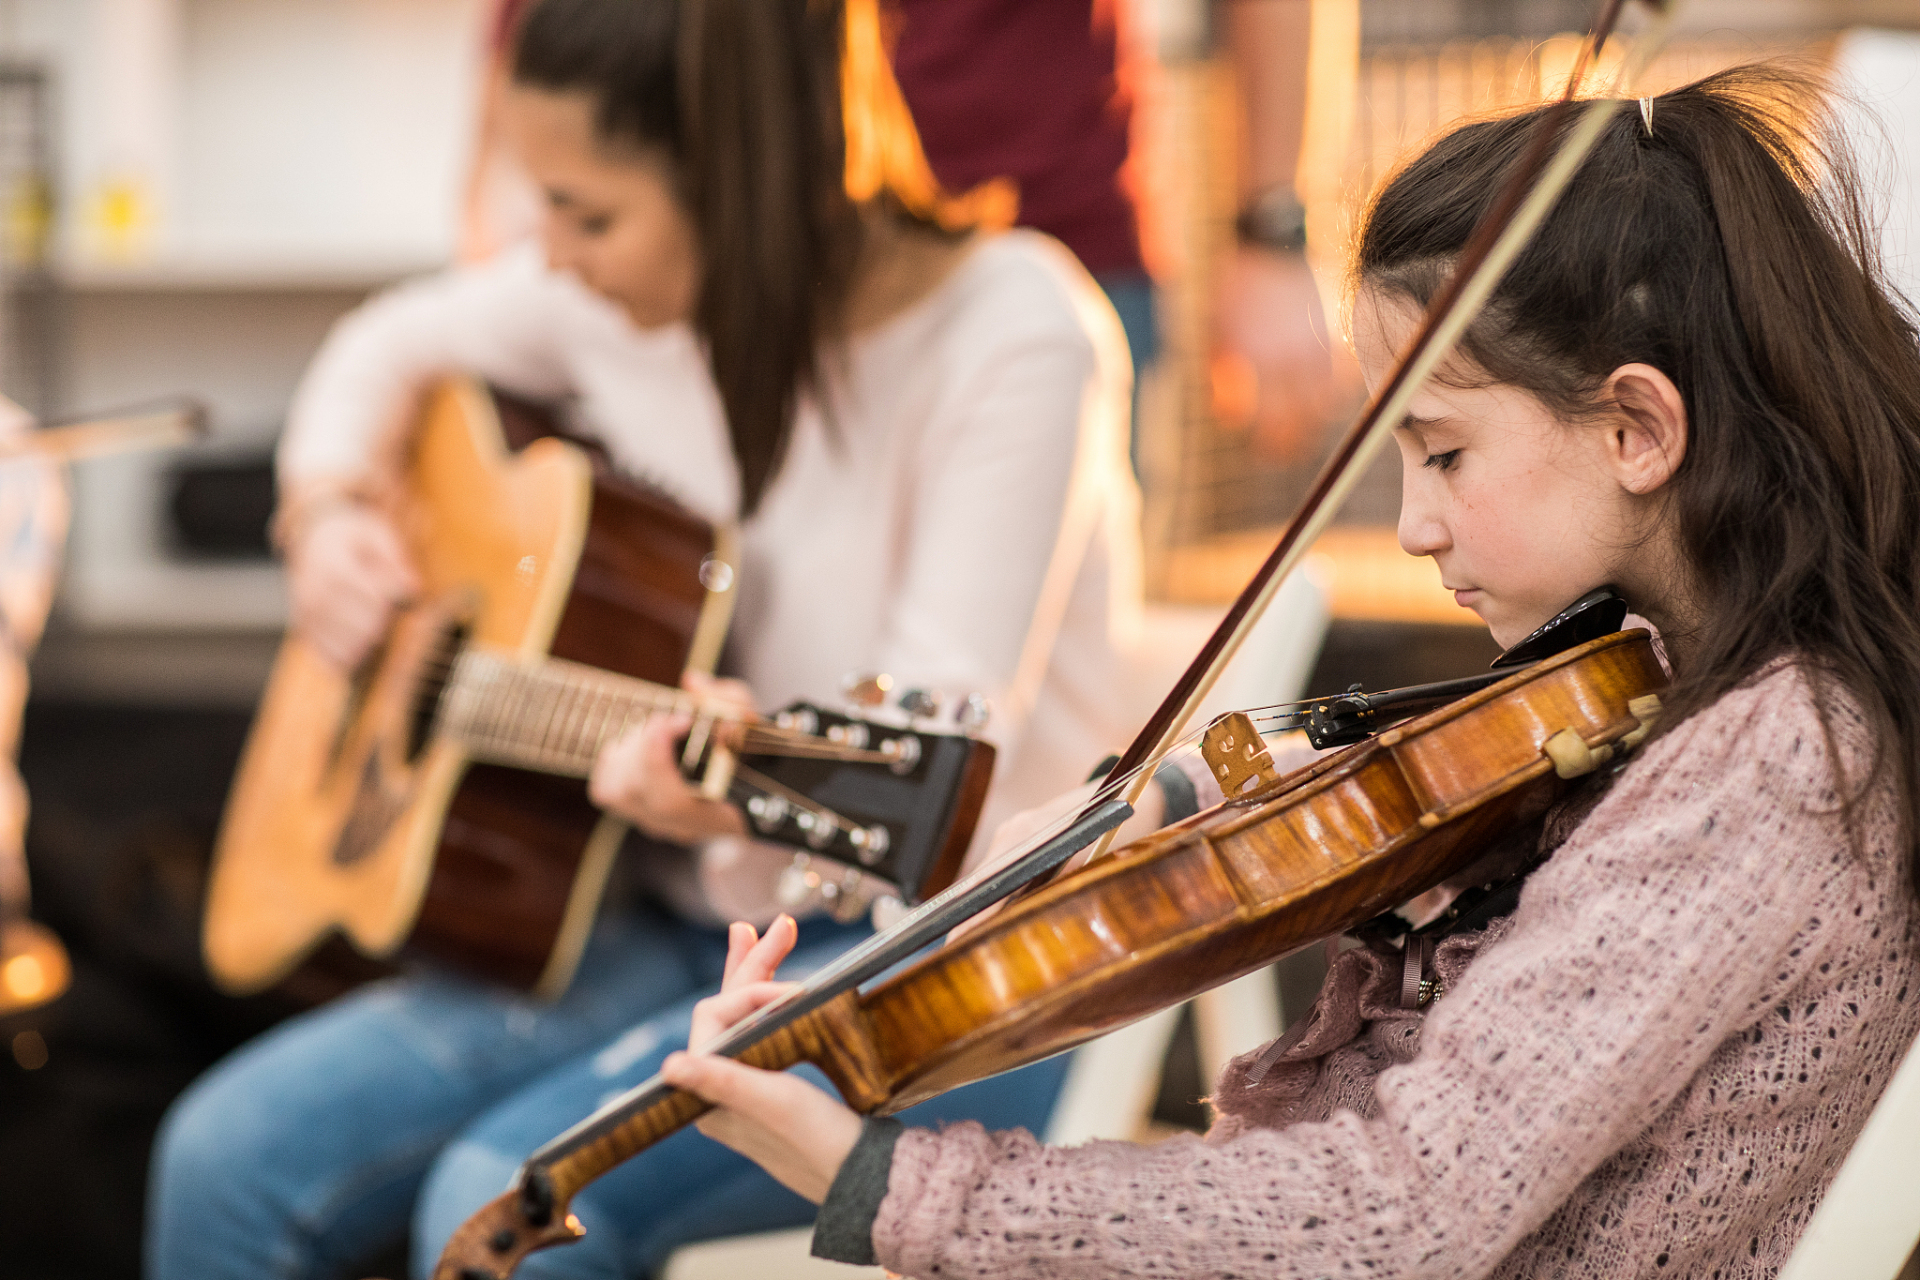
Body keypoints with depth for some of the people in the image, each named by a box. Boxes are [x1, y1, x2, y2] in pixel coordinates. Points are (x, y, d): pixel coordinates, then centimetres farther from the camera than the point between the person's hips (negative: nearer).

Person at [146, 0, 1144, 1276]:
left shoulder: (1012, 339, -18)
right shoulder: (632, 299, 2)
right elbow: (393, 345, 22)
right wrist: (331, 513, 2)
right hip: (698, 922, 7)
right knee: (233, 1157, -10)